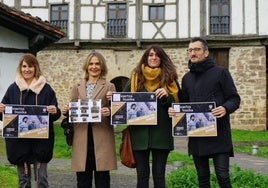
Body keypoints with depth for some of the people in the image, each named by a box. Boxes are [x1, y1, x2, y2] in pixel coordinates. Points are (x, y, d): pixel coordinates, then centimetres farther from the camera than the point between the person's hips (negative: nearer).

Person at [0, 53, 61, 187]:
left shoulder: (46, 89, 3)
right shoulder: (13, 88, 6)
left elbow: (55, 114, 2)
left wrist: (55, 111, -20)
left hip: (40, 140, -1)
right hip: (19, 140, 2)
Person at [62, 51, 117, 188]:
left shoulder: (109, 87, 5)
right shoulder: (77, 87, 13)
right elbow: (71, 110, 15)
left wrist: (109, 112, -21)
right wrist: (66, 111, -7)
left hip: (102, 138, -2)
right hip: (82, 137, 3)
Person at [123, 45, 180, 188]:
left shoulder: (169, 78, 7)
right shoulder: (136, 77, 9)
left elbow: (177, 103, 6)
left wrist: (167, 96, -13)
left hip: (161, 132, -1)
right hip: (139, 132, 1)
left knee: (159, 173, 5)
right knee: (142, 173, 6)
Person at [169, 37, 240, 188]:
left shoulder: (220, 72, 1)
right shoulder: (187, 78, 16)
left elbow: (235, 99, -1)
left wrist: (225, 109, -22)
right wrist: (174, 110, -1)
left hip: (218, 133, -5)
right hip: (196, 134, 5)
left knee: (222, 176, -6)